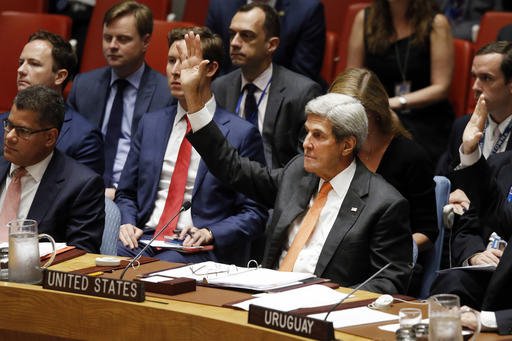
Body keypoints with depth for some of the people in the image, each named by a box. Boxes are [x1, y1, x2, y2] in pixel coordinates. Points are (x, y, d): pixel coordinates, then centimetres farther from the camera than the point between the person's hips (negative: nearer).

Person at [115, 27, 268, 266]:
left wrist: (209, 233, -15)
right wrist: (128, 223, 0)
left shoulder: (241, 133, 2)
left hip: (194, 247, -4)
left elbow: (254, 213, 0)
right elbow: (126, 193, 23)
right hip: (144, 237, 4)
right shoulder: (150, 123, 17)